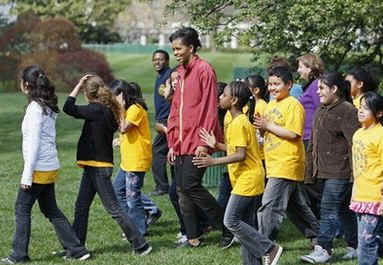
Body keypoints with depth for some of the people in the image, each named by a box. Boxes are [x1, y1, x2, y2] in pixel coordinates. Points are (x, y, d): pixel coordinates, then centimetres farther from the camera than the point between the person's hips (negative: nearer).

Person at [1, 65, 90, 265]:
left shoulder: (35, 108, -17)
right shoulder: (48, 107, 10)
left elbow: (34, 143, -20)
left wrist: (27, 175, -17)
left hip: (39, 169, -9)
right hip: (50, 168, 9)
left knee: (22, 209, 4)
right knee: (50, 210, 15)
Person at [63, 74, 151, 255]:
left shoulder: (97, 110, -19)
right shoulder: (108, 110, 7)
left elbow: (68, 108, -18)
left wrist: (79, 85, -9)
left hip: (98, 167, -9)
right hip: (95, 166, 9)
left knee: (113, 209, -5)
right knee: (81, 206, 15)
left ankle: (140, 245, -2)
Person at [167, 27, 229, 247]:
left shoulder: (204, 70, -9)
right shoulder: (181, 72, 16)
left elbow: (210, 109, -13)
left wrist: (204, 143, -17)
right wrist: (172, 143, 14)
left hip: (196, 143, -8)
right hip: (181, 143, 8)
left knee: (190, 186, -13)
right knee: (182, 190, 6)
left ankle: (227, 225, 2)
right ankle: (193, 236, 13)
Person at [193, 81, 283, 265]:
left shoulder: (238, 124, -16)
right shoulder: (241, 121, 15)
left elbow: (241, 155, -23)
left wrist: (214, 161, -26)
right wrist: (216, 145, 17)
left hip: (247, 180, -10)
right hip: (249, 180, 10)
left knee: (231, 221, -10)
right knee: (245, 223, 11)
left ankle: (270, 249, -8)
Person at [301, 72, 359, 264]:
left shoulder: (347, 111, -11)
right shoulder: (321, 111, 17)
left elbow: (354, 144, -16)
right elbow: (313, 144, 21)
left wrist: (354, 174, -19)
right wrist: (310, 172, 19)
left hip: (340, 171, -9)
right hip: (325, 170, 9)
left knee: (329, 209, -10)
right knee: (343, 210, 14)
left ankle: (323, 249, -8)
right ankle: (354, 246, 22)